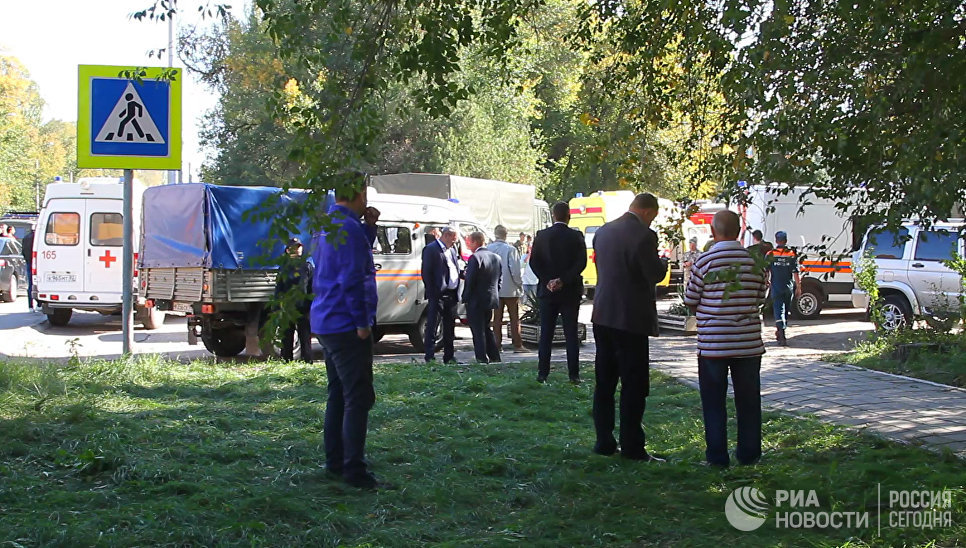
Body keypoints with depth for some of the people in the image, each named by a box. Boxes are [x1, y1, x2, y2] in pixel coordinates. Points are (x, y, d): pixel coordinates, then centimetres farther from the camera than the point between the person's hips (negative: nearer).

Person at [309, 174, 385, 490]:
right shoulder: (348, 228, -17)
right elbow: (352, 279, -21)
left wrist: (369, 227, 11)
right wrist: (362, 321, -17)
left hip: (327, 323, 10)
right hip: (346, 325, -10)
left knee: (339, 395, 16)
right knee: (358, 398, -8)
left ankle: (335, 462, 21)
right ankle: (354, 469, -9)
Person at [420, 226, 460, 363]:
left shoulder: (452, 250, 17)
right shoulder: (431, 249, -8)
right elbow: (426, 273, -12)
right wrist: (431, 294, -16)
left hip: (451, 295, 8)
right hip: (438, 295, -8)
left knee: (450, 328, 13)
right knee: (432, 326, -5)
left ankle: (449, 356, 20)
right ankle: (429, 357, -4)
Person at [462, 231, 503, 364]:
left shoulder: (475, 258, -17)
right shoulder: (496, 257, 9)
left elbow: (469, 281, -17)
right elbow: (499, 279, 12)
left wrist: (465, 298, -9)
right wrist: (494, 294, 16)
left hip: (476, 301, -8)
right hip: (492, 299, 8)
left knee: (478, 330, 0)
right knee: (487, 328, 19)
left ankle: (482, 358, -1)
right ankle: (494, 356, 19)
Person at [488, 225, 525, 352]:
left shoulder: (487, 249, -1)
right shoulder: (510, 249, -13)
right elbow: (515, 270, -13)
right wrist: (520, 285, -1)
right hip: (510, 289, -4)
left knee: (497, 318, 9)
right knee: (514, 318, 3)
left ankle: (497, 345, 8)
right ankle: (517, 345, 2)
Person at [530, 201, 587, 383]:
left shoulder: (542, 236, -1)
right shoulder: (576, 236, -5)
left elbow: (534, 262, -5)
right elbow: (581, 263, -12)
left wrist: (547, 281, -7)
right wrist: (563, 280, -13)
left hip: (547, 292, 1)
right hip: (570, 292, -1)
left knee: (546, 334, 7)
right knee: (571, 334, 4)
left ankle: (542, 373, 6)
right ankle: (573, 374, 2)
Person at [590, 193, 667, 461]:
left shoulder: (603, 231, 7)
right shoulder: (644, 235, -15)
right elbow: (655, 274, -15)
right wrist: (663, 263, 7)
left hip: (602, 316, 7)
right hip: (631, 318, -7)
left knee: (604, 383, 11)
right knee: (634, 385, 0)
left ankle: (604, 442, 15)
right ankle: (632, 446, 1)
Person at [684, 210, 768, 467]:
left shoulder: (705, 262, -10)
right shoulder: (754, 261, -1)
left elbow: (690, 301, -1)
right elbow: (760, 298, 10)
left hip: (713, 343, -3)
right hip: (748, 344, 3)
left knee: (714, 402, 7)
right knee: (748, 400, 12)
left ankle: (717, 455, 8)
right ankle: (749, 453, 18)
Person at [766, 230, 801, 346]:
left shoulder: (770, 255, -2)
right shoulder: (792, 254, 0)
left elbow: (766, 273, 0)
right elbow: (795, 273, -2)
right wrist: (798, 287, 3)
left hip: (776, 287, -2)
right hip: (788, 288, 2)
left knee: (778, 311, -5)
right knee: (786, 310, 18)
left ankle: (781, 336, -22)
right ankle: (780, 332, 31)